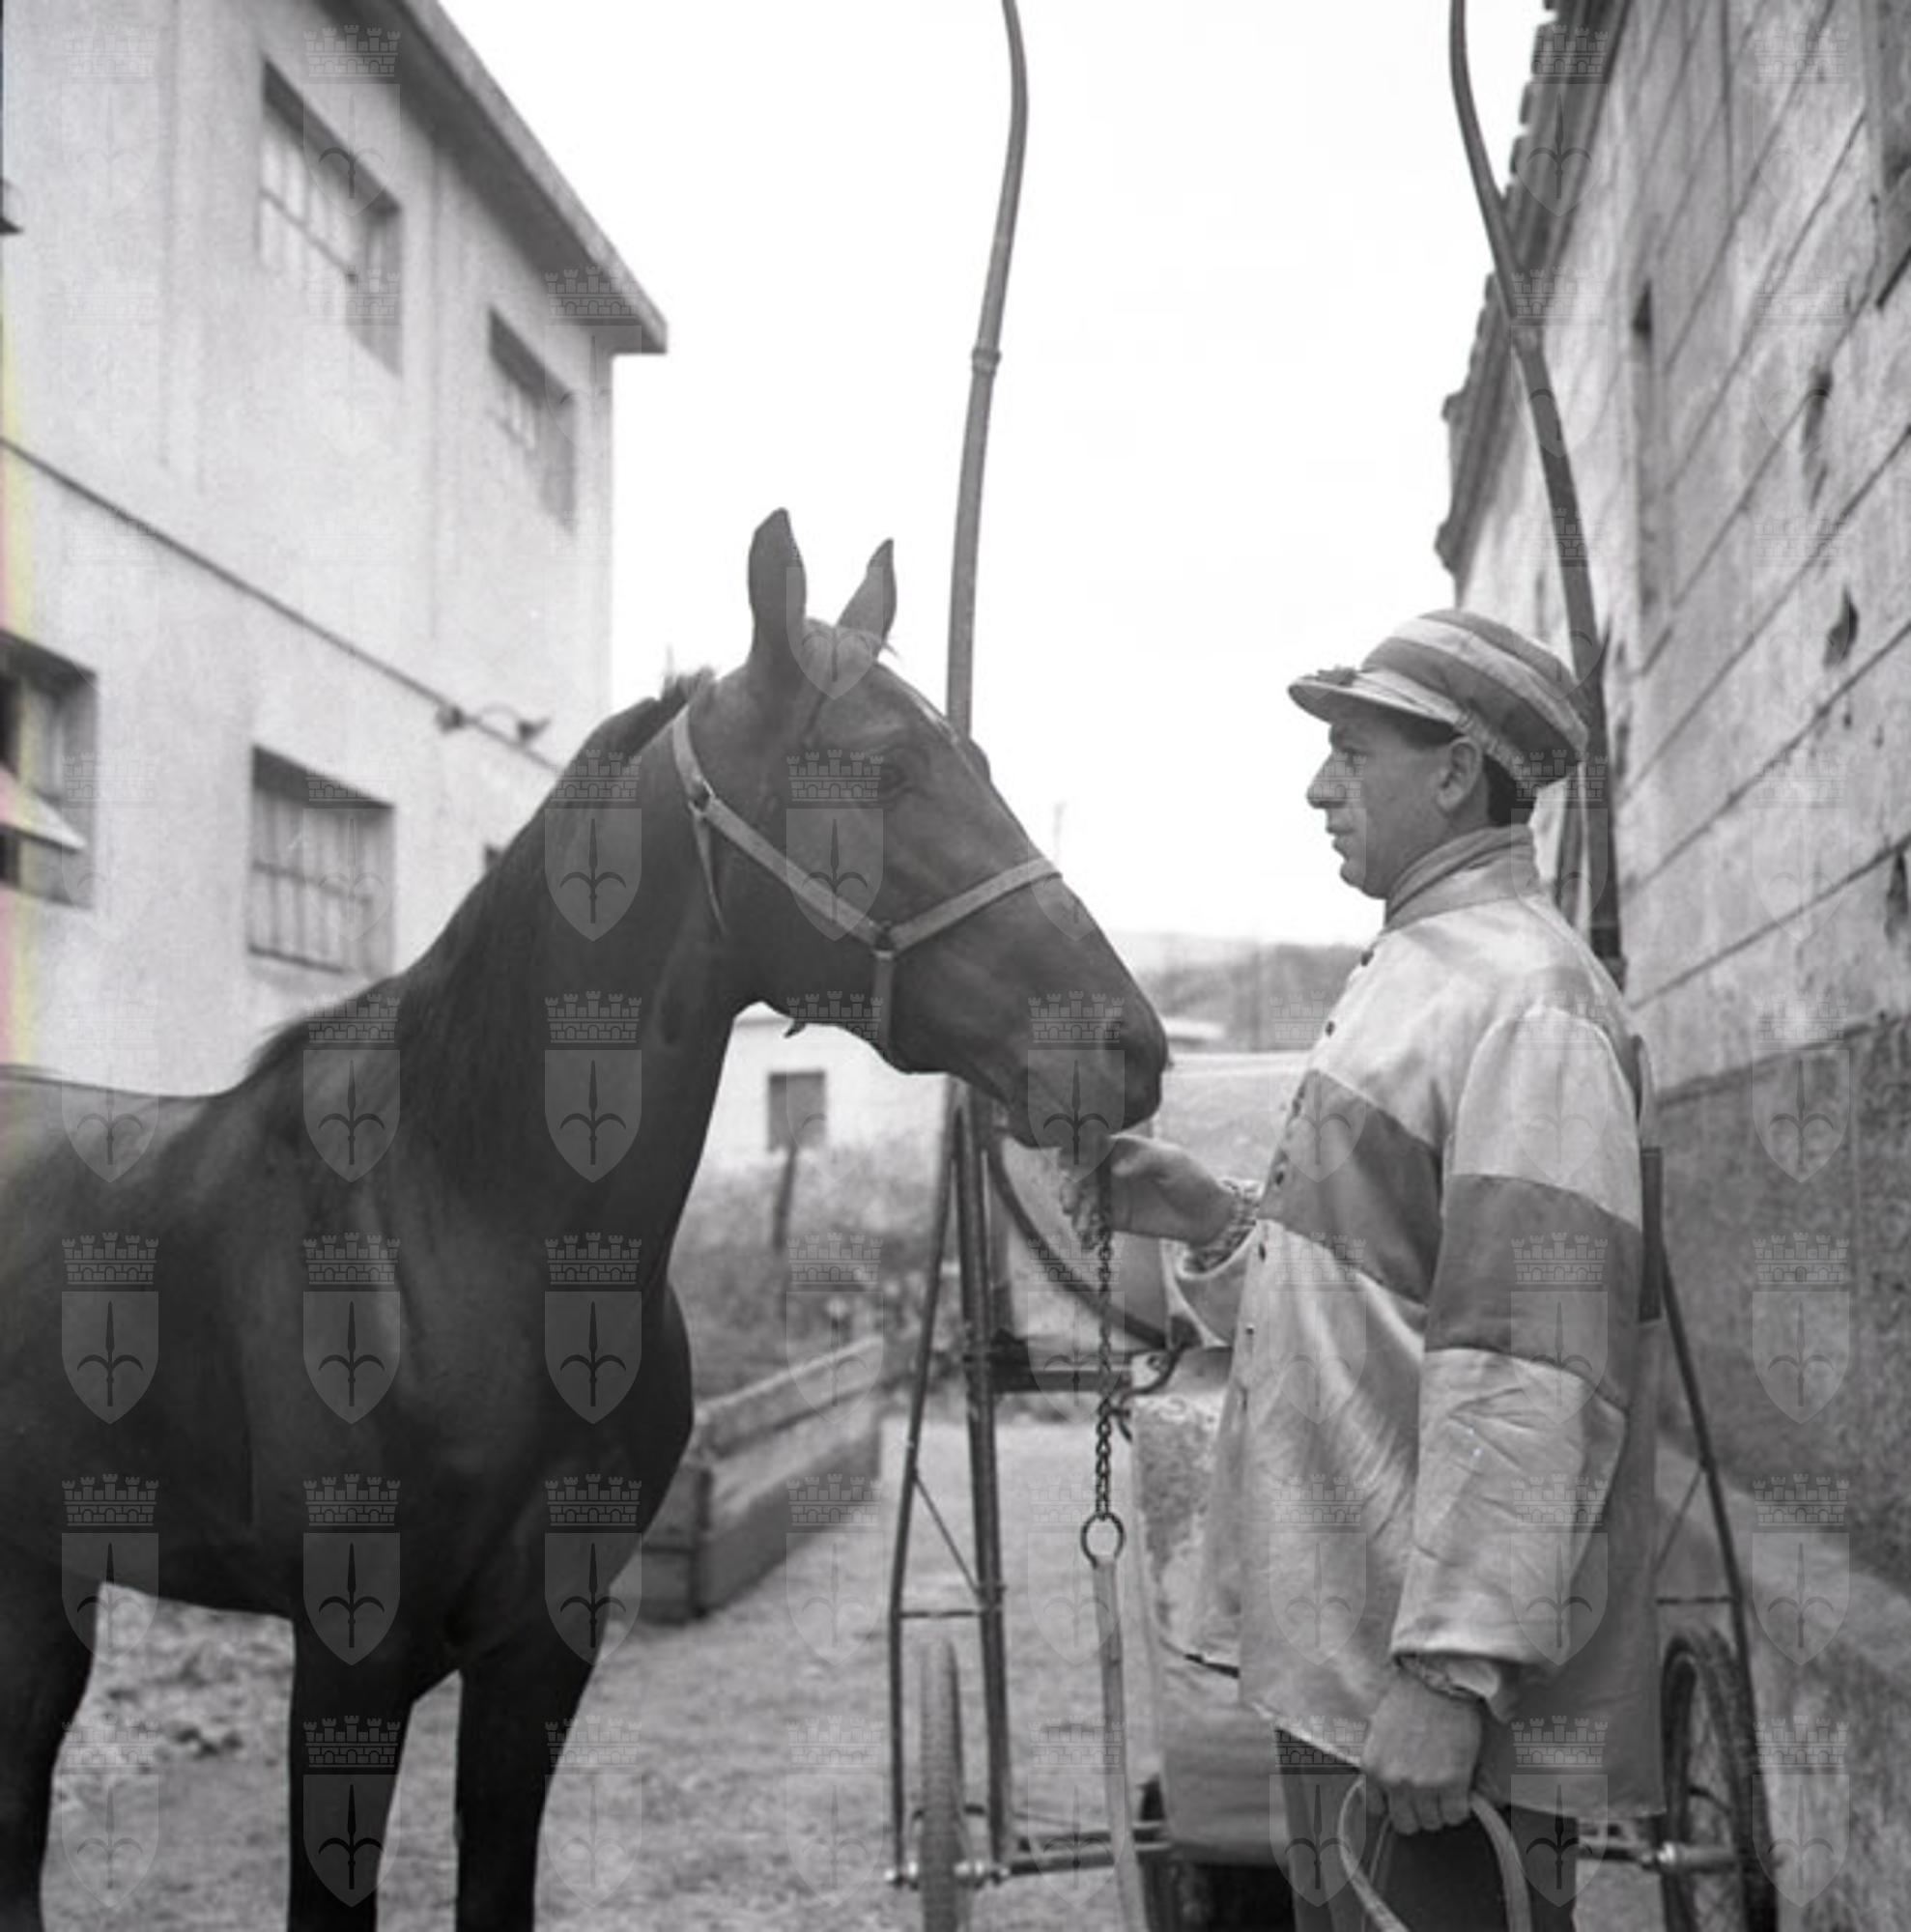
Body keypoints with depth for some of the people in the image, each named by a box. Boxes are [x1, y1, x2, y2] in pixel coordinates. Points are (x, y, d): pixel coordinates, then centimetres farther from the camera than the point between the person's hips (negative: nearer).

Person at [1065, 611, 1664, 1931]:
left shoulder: (1529, 1002, -16)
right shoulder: (1420, 971, 16)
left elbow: (1528, 1368, -23)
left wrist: (1453, 1672, -25)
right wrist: (1203, 1215, 8)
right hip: (1338, 1634, 10)